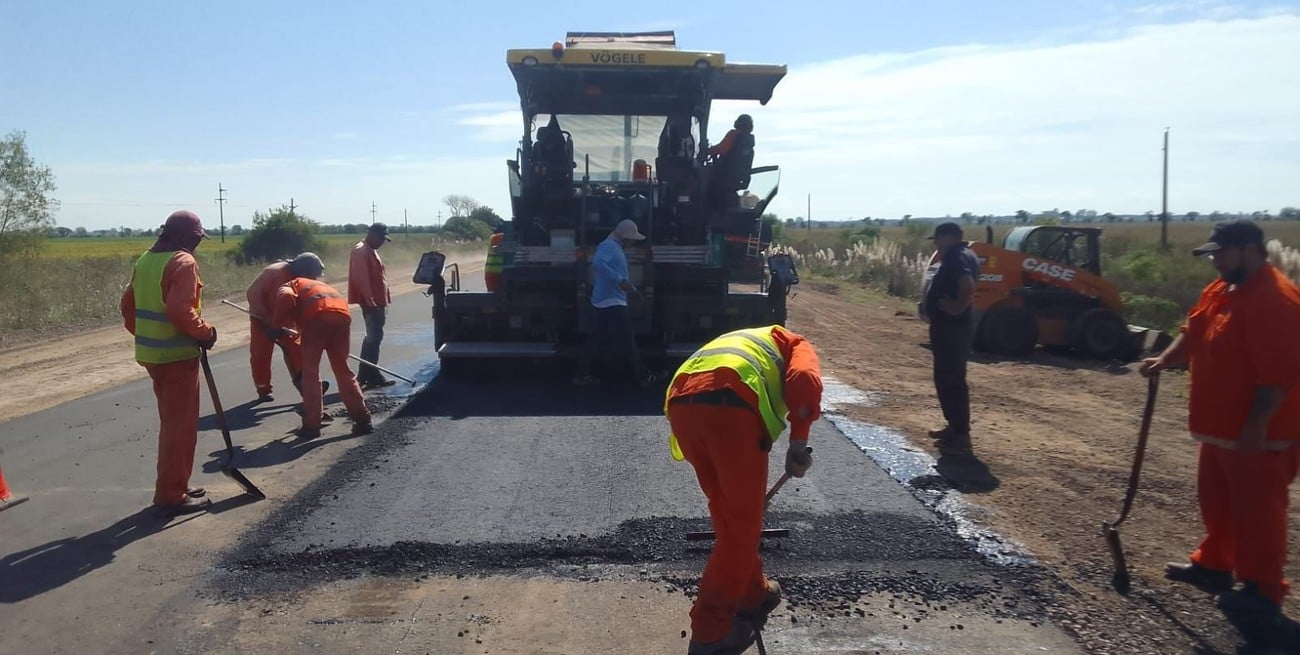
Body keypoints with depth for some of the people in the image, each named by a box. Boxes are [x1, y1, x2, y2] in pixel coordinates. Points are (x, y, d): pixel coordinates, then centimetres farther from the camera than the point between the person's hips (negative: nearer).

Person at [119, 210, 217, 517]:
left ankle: (174, 486, 28)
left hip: (150, 353, 9)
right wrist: (205, 332, -13)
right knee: (180, 426, -1)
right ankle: (171, 496, 4)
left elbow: (127, 306, 16)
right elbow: (180, 310, -27)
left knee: (172, 422, 19)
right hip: (177, 355, -9)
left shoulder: (145, 260, 12)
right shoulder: (183, 262, -16)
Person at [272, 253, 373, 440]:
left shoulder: (292, 284, 26)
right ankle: (362, 419, 17)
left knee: (310, 372, 10)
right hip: (342, 315, 5)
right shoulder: (322, 285, 43)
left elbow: (285, 297, 0)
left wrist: (279, 327, 5)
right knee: (343, 370, 18)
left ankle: (311, 425, 10)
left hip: (318, 316, -5)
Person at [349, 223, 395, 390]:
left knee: (375, 337, 12)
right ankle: (363, 377, -7)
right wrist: (369, 301, -26)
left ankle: (373, 375, 17)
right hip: (371, 303, -10)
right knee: (373, 338, -10)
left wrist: (384, 300, 21)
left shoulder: (371, 251, 18)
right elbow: (360, 278, -23)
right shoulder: (361, 251, -15)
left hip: (378, 302, 10)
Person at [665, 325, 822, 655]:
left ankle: (753, 595, 40)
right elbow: (805, 379, 1)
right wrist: (798, 442, -2)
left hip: (681, 404, 6)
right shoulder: (795, 344, 28)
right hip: (732, 404, -6)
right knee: (742, 523, 8)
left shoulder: (738, 342, 44)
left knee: (726, 514, 24)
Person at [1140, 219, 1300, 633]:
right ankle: (1213, 565, 36)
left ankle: (1263, 592, 13)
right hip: (1222, 425, 10)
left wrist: (1257, 425, -26)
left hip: (1257, 434, -10)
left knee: (1257, 510, 1)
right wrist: (1165, 361, 0)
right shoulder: (1221, 290, 9)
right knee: (1217, 502, 21)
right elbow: (1194, 333, 18)